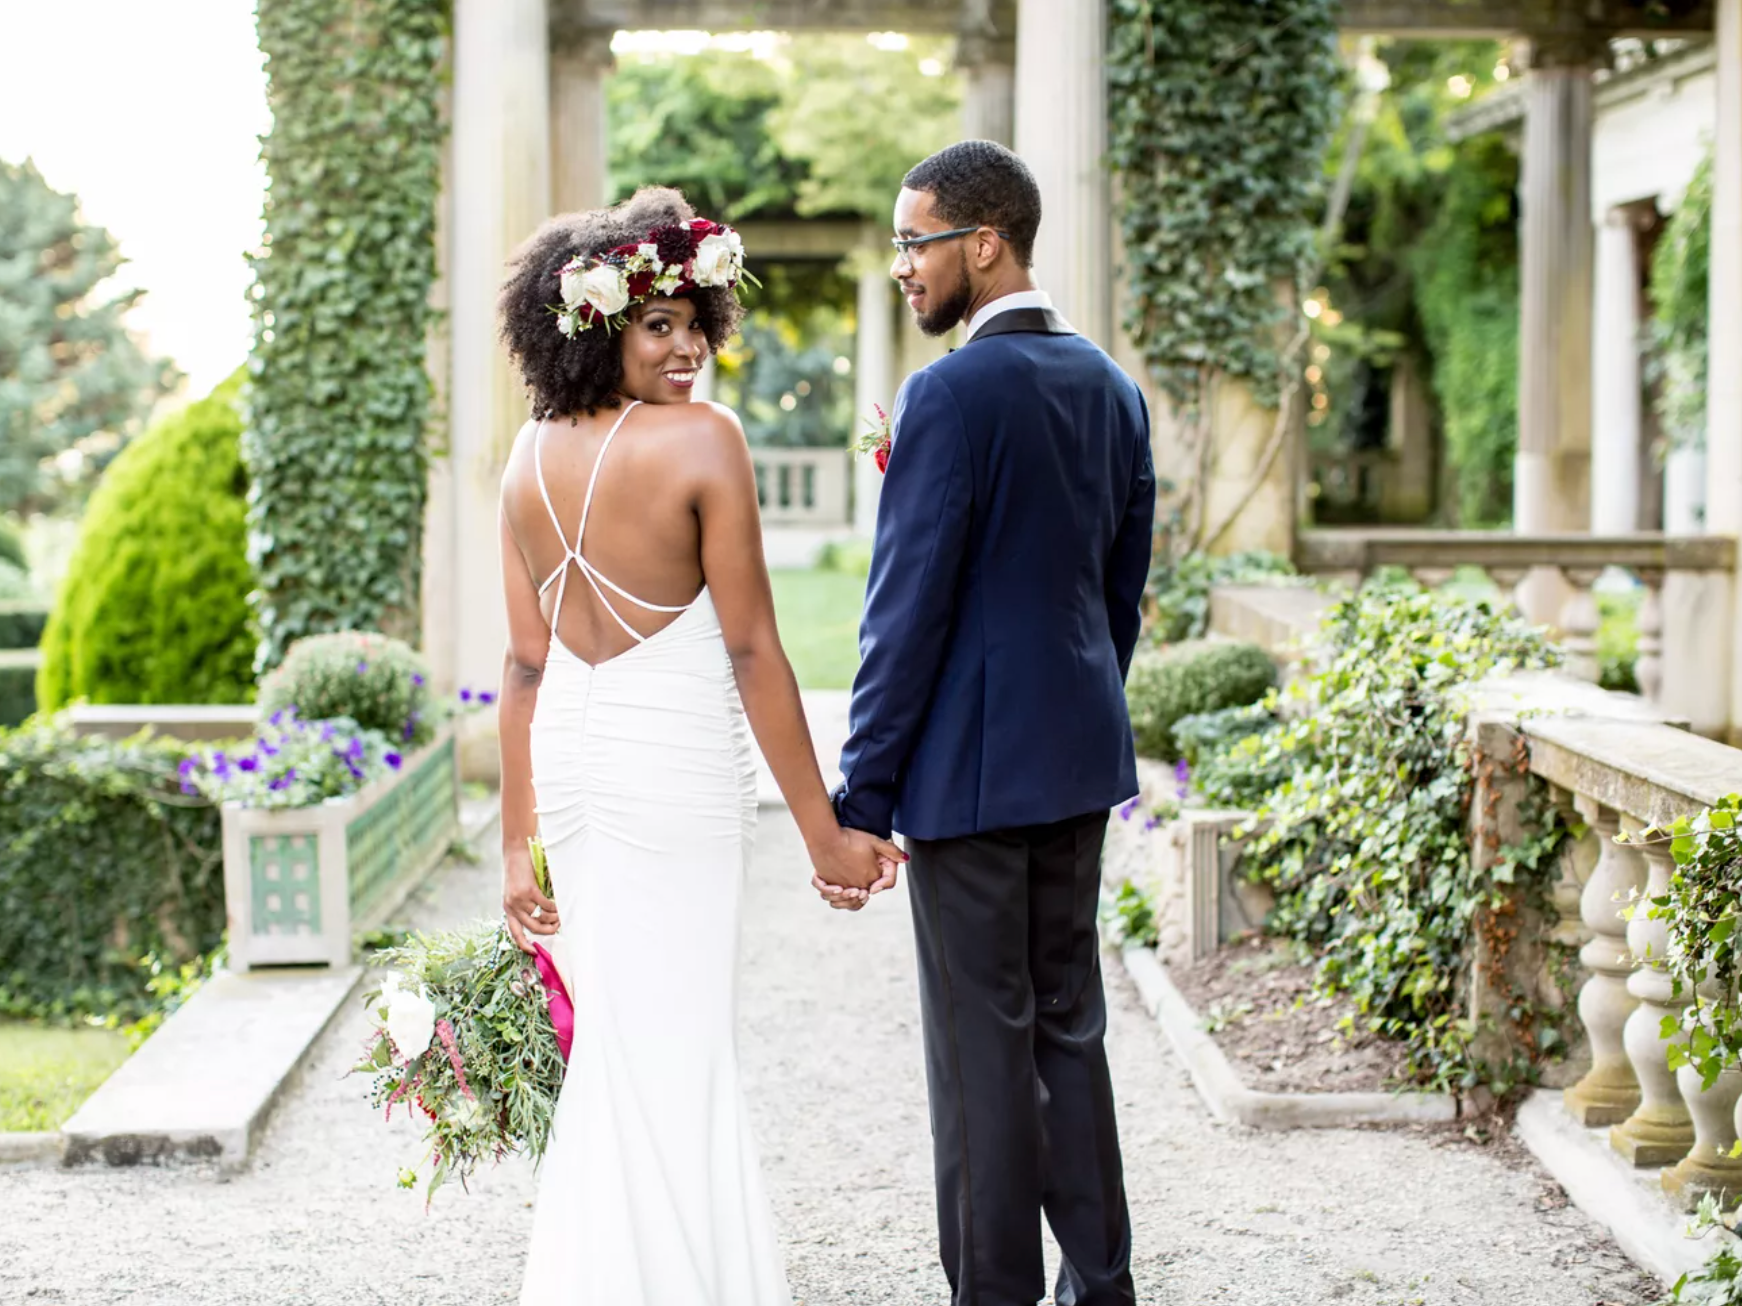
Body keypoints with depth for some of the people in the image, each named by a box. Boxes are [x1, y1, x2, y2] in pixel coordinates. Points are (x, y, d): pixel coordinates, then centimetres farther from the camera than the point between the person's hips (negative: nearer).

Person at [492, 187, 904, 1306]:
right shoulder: (704, 440, -13)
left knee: (614, 1041, 18)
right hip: (677, 764, -6)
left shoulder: (533, 455, 5)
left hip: (567, 753, 6)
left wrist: (520, 843, 10)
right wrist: (824, 831, -8)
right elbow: (752, 652, -13)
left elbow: (526, 662, 6)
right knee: (679, 1047, 2)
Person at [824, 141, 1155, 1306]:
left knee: (983, 1044, 0)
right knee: (1069, 1023, 16)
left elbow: (908, 613, -17)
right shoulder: (1111, 387, 9)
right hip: (1081, 762, 8)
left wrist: (861, 804, -14)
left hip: (972, 766, -8)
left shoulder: (952, 397, -16)